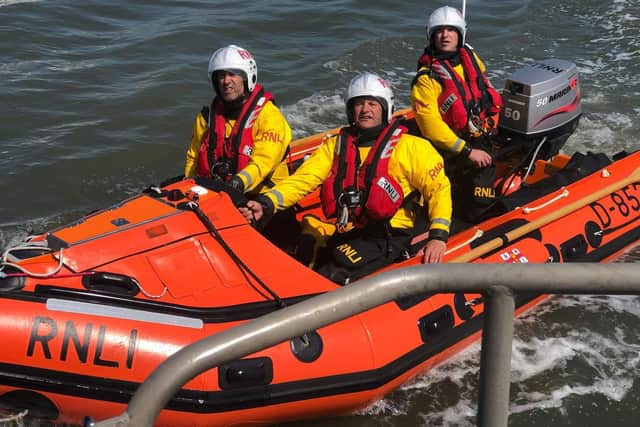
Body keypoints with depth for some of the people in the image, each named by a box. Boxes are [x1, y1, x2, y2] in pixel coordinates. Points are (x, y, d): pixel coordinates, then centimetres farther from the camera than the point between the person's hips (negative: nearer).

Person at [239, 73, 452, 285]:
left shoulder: (408, 146, 5)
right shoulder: (336, 145, 16)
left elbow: (439, 187, 4)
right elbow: (303, 179, 5)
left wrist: (438, 236, -11)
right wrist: (265, 204, -13)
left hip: (388, 238, -5)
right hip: (345, 236, 5)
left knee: (332, 275, -31)